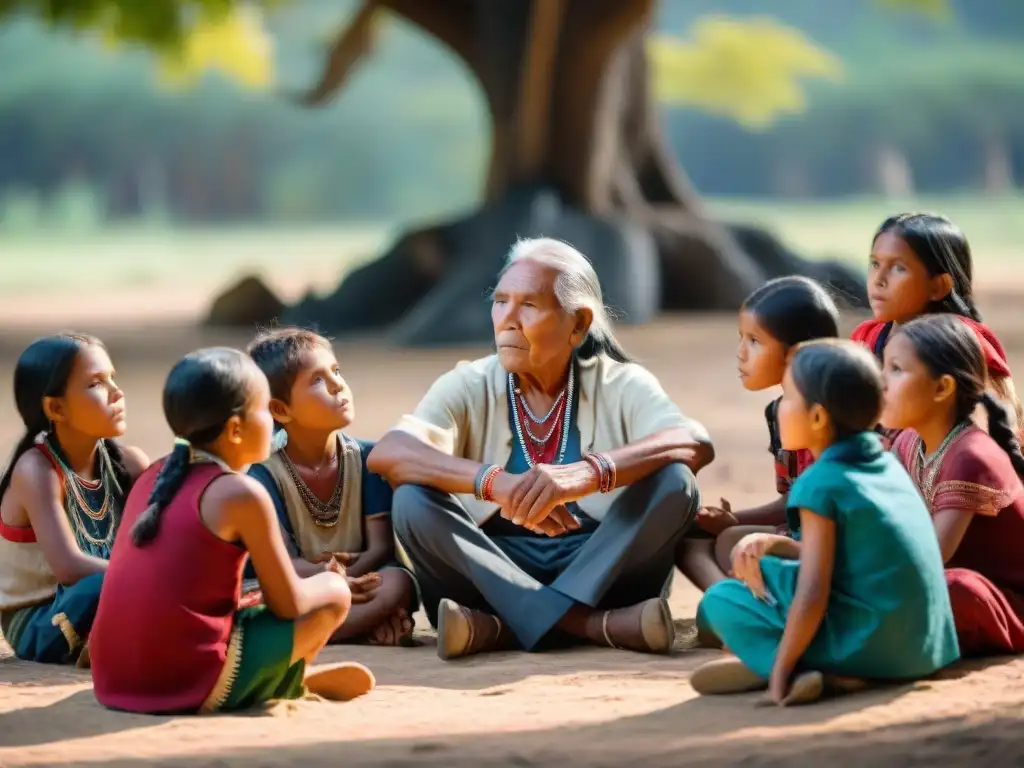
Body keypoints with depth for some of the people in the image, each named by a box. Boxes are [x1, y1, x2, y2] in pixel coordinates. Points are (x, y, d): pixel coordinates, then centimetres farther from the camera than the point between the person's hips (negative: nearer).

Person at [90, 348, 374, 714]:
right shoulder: (241, 494, -8)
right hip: (192, 684, -7)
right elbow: (289, 605, -2)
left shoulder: (152, 478, 13)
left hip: (115, 682, 8)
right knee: (334, 594, 8)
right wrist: (329, 581, 19)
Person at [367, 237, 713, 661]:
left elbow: (696, 443, -23)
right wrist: (493, 482, -38)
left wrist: (589, 473, -42)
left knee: (674, 481, -23)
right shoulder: (469, 387, -1)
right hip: (496, 572, 1)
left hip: (600, 573, -1)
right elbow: (386, 454, -20)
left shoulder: (620, 385, -2)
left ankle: (501, 626, -33)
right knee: (413, 501, -24)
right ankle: (592, 626, -35)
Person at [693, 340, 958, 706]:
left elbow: (812, 596, -18)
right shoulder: (887, 465, 12)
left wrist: (781, 669, -12)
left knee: (720, 600, -1)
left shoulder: (821, 484, -13)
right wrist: (773, 544, 6)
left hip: (869, 646, -9)